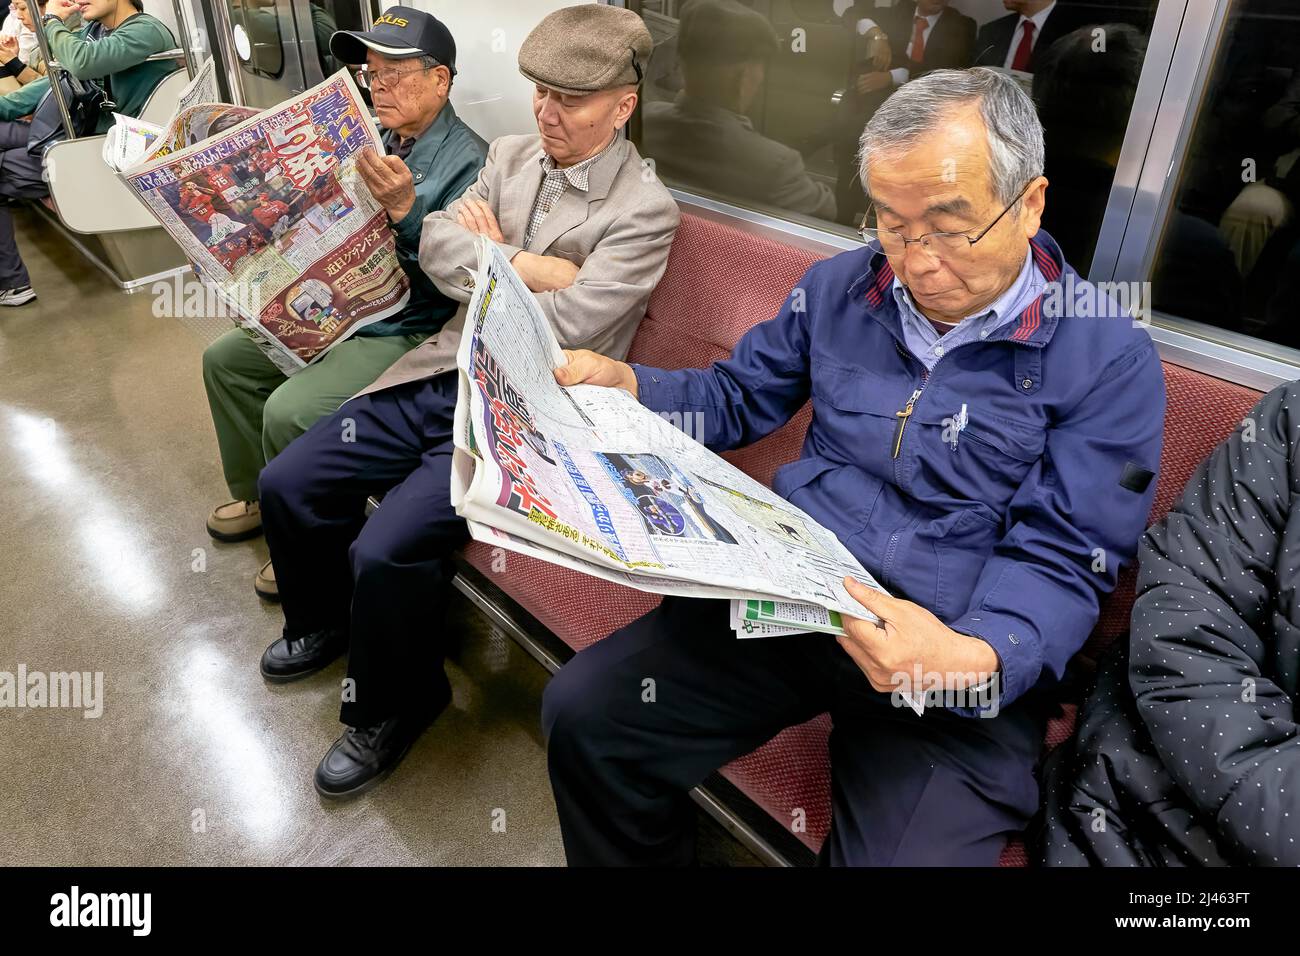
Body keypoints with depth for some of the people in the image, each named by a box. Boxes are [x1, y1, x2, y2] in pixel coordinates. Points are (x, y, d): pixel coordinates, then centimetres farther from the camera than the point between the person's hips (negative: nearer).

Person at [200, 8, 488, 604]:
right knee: (225, 359, 12)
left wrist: (405, 208, -36)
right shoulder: (378, 142, 10)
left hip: (405, 332, -9)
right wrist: (281, 220, 1)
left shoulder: (468, 160, -15)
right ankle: (257, 494, 29)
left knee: (291, 411, -26)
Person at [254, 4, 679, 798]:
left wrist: (485, 249, -5)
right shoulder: (511, 156, 11)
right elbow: (437, 246, 3)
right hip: (441, 376, 7)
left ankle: (394, 708, 8)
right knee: (288, 484, 3)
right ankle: (327, 619, 33)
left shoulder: (645, 209, -11)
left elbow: (560, 328, -20)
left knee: (388, 549, -23)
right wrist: (527, 267, -13)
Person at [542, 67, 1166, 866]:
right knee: (582, 716, -11)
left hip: (964, 657, -2)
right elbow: (738, 399, 18)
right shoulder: (839, 287, 8)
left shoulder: (1109, 358, -5)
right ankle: (652, 848, 18)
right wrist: (623, 383, 0)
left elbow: (1058, 561, -8)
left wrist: (975, 657, -29)